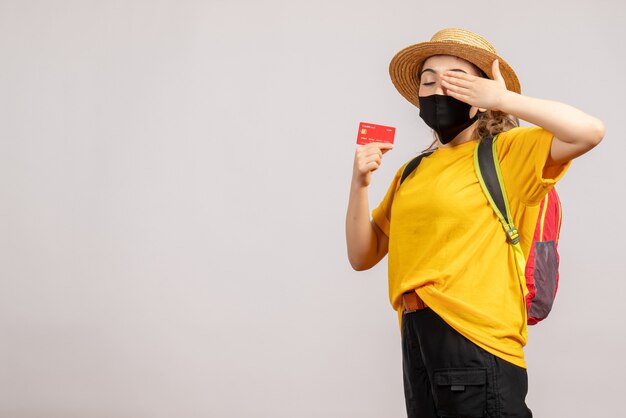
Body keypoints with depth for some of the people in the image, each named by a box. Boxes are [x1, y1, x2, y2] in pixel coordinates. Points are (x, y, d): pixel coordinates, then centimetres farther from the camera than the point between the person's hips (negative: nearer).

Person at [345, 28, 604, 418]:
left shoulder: (506, 153, -2)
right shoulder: (412, 172, 15)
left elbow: (590, 131, -19)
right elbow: (363, 257, 13)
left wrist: (502, 100, -13)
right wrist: (360, 184, -1)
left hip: (476, 342, -6)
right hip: (417, 340, 6)